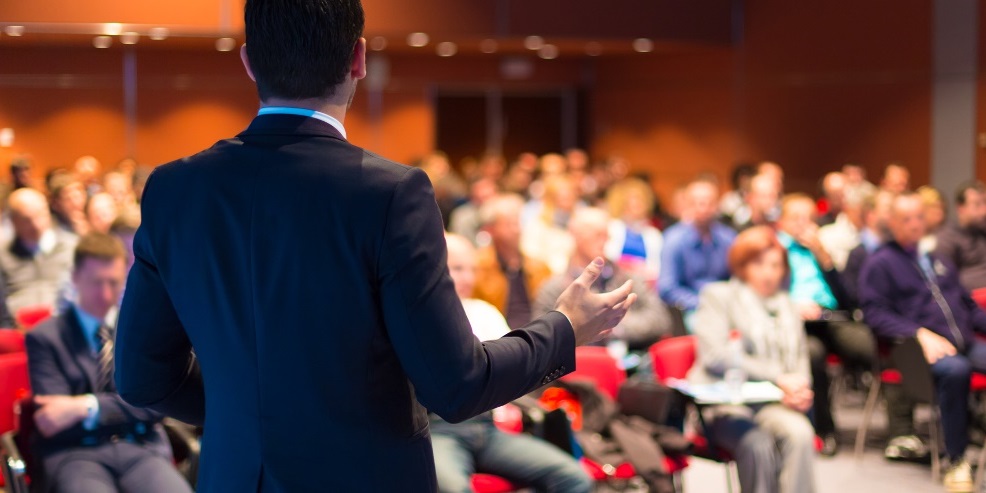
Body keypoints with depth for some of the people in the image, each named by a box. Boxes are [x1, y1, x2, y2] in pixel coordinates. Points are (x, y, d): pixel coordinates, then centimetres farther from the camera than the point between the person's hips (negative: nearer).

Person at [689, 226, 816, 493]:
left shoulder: (788, 306, 23)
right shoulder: (718, 296, 7)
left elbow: (800, 361, 23)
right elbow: (714, 356, -8)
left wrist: (799, 390, -4)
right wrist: (778, 378, -13)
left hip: (775, 404, 4)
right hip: (726, 404, -4)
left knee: (799, 432, -31)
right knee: (758, 444, -35)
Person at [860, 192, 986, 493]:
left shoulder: (937, 260, 28)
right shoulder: (881, 263, 9)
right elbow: (875, 313, -4)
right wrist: (921, 334, -16)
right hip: (918, 348, -5)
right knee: (955, 369, -38)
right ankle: (956, 462, -28)